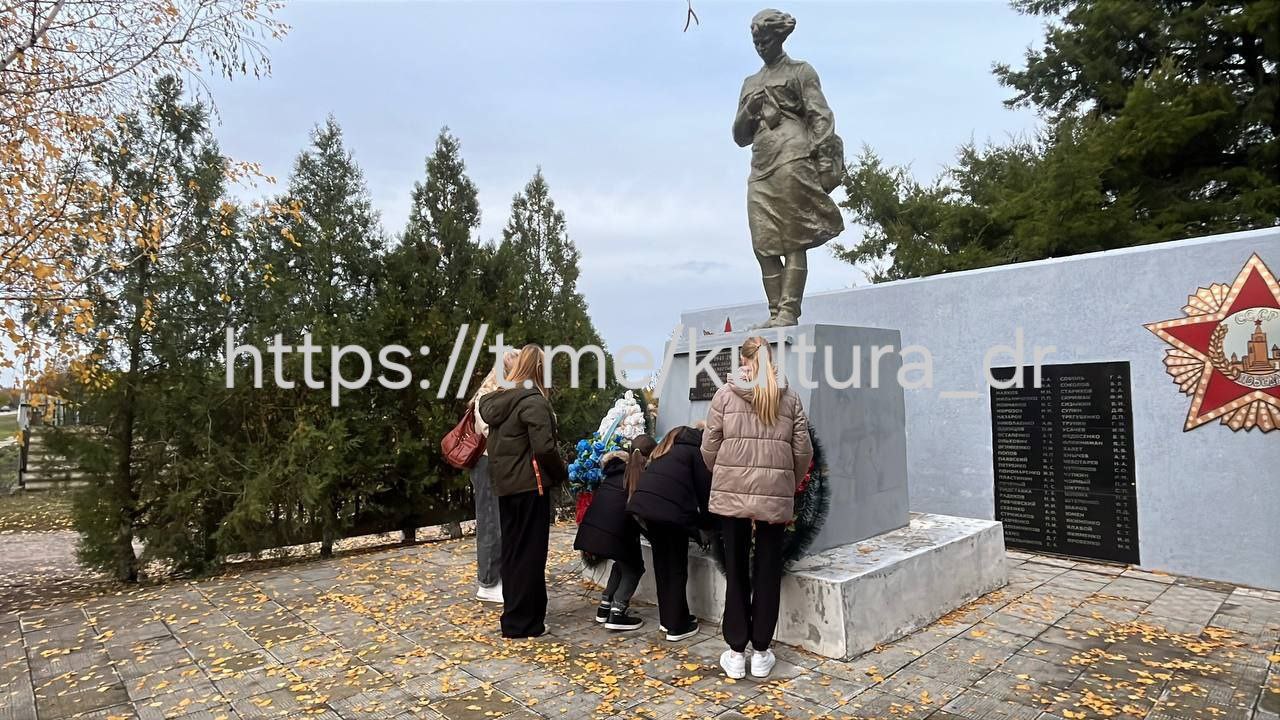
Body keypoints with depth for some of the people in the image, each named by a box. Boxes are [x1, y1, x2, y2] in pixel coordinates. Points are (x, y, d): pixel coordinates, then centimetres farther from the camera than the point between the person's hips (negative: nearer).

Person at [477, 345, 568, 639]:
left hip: (505, 485, 8)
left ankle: (514, 614, 28)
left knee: (511, 550, 16)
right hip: (530, 485, -8)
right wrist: (562, 474, -6)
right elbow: (544, 448, -21)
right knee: (529, 553, 2)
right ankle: (522, 622, 9)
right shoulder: (533, 402, -15)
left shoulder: (497, 400, 10)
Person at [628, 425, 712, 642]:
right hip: (670, 509, -7)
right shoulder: (696, 451, 9)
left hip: (644, 504, 7)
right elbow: (704, 489, 5)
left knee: (661, 562, 18)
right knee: (677, 569, 6)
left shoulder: (665, 450, 29)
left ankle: (667, 618, 28)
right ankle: (677, 626, 11)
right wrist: (706, 522, 20)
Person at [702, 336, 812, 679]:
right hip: (776, 495, 1)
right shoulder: (790, 397, 4)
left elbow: (709, 447, 0)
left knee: (736, 570, 11)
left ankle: (736, 652, 19)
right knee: (768, 571, 13)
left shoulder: (725, 394, -1)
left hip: (732, 492, -1)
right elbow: (803, 451, 4)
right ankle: (761, 653, 22)